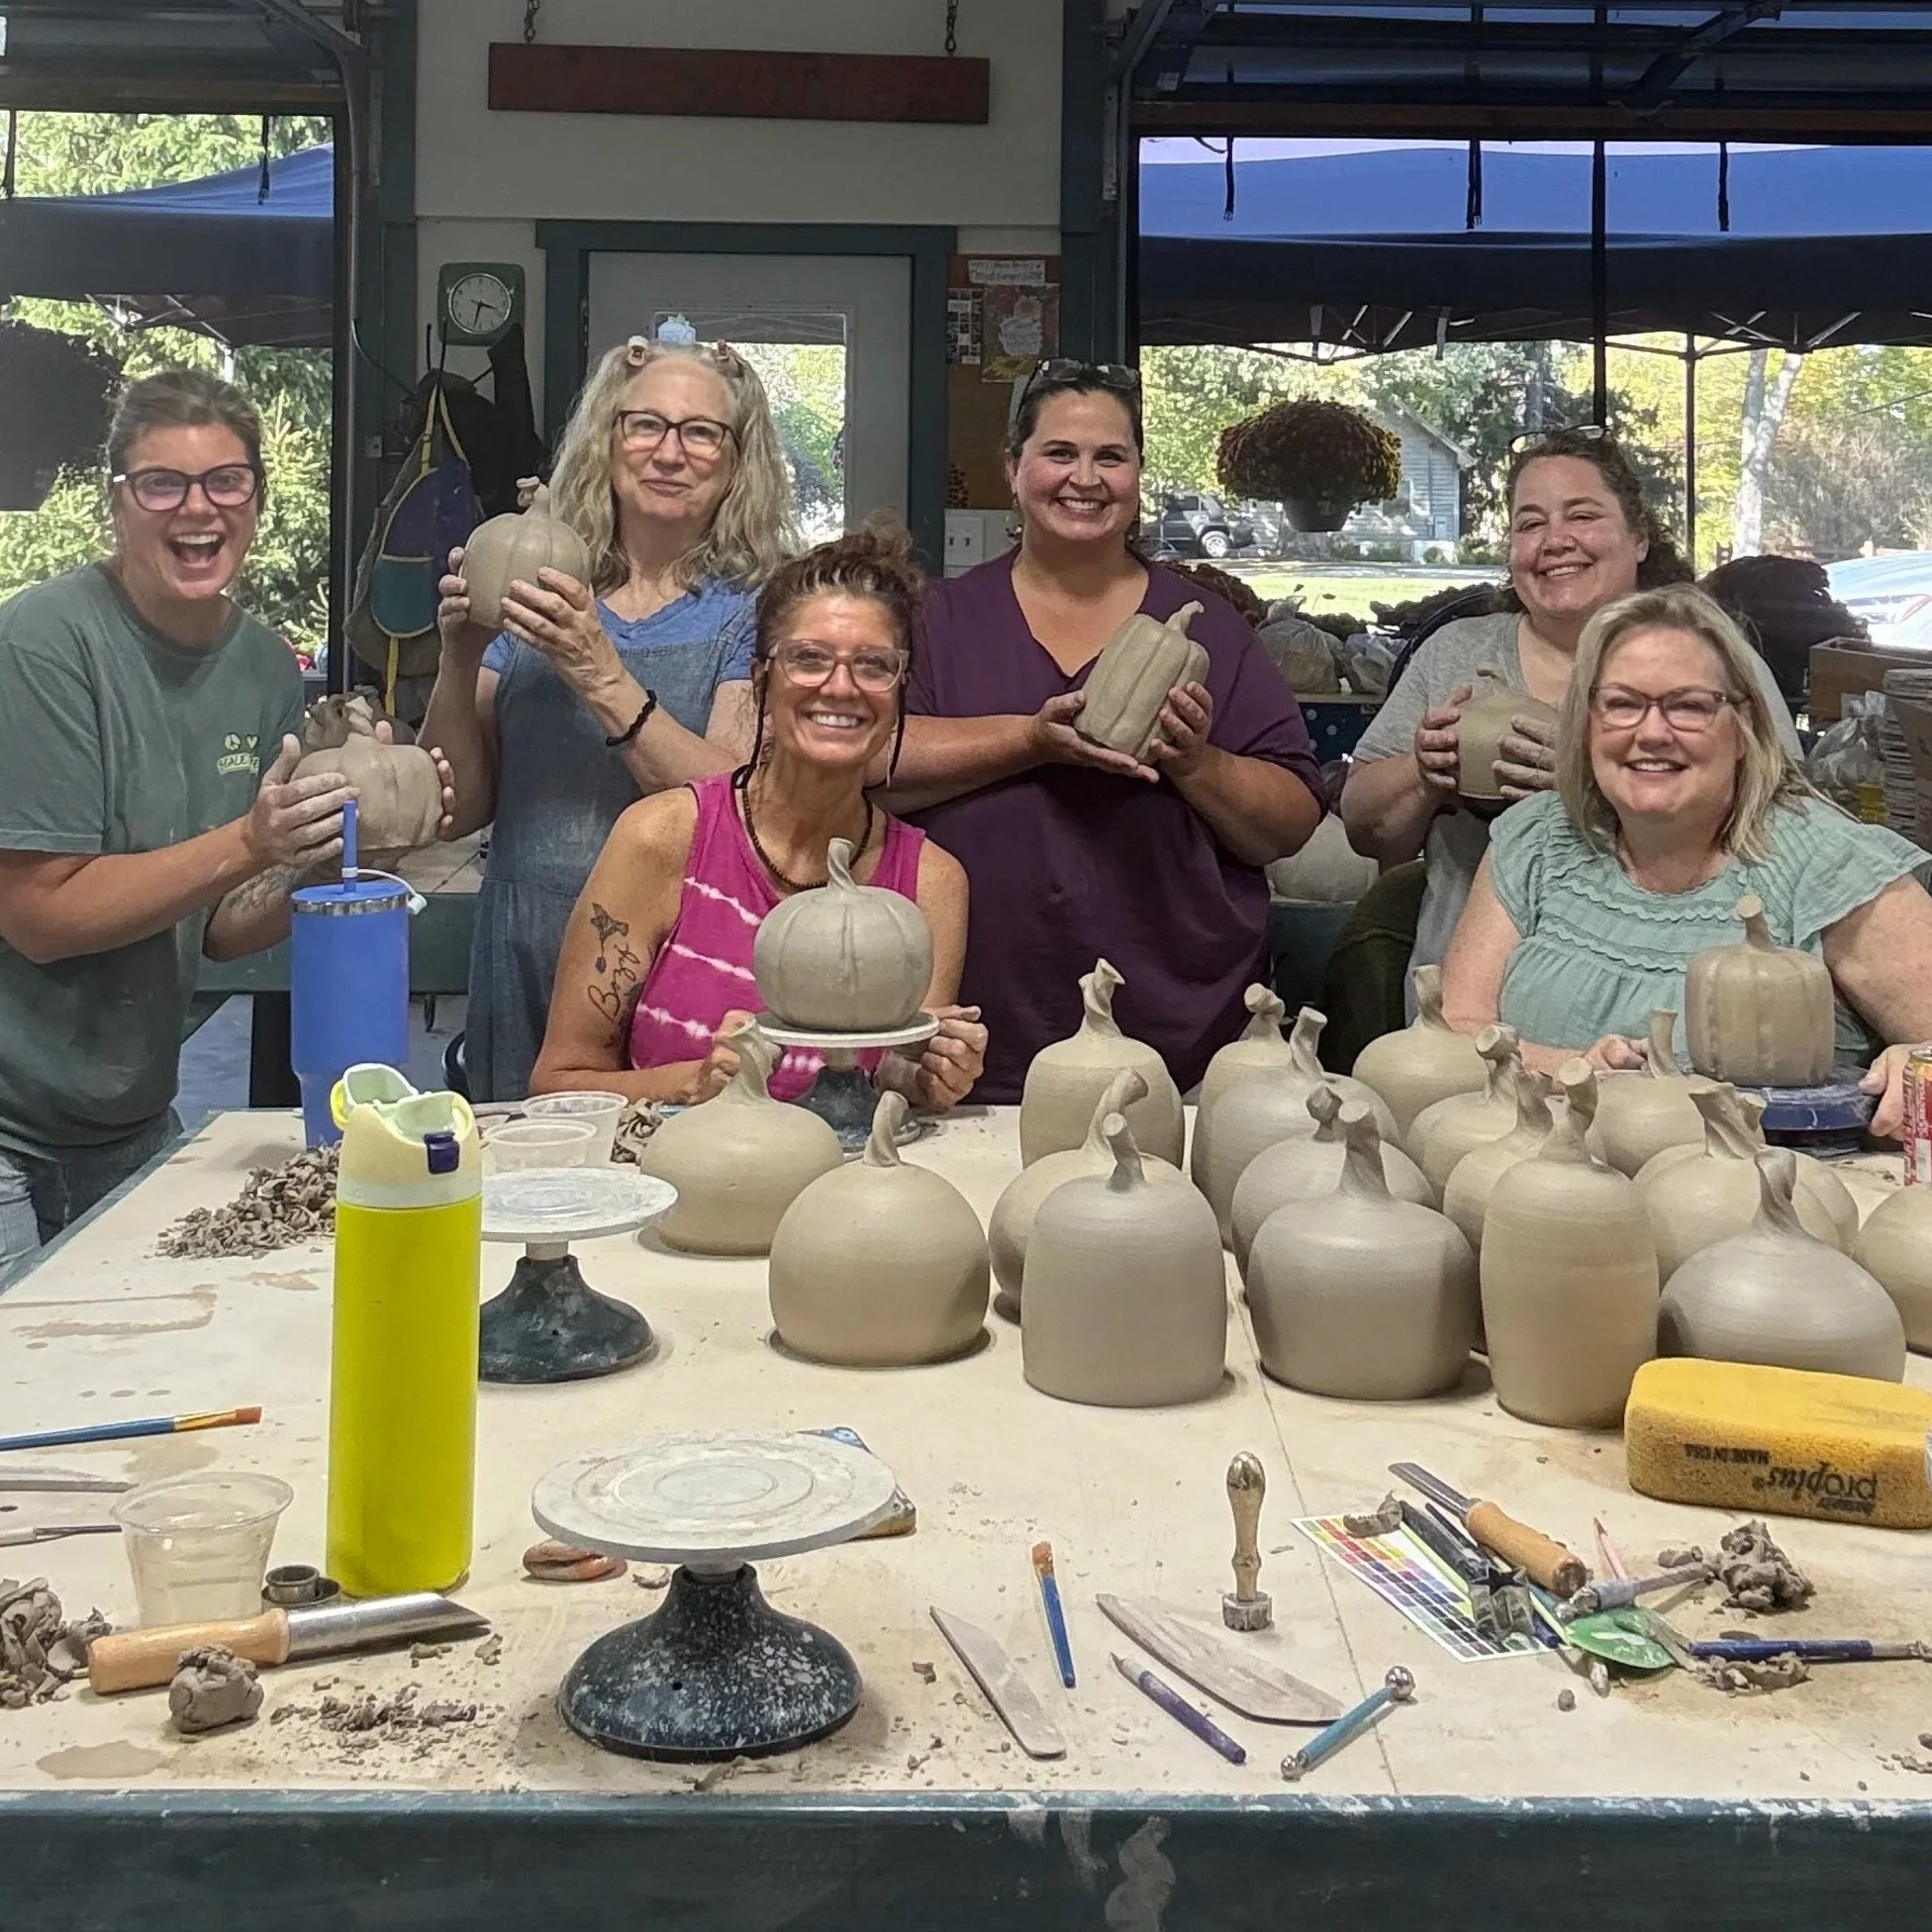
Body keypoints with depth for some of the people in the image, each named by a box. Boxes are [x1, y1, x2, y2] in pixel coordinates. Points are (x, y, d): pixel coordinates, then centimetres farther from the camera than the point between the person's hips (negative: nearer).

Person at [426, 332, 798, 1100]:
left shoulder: (754, 612, -1)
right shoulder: (533, 604, 9)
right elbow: (459, 808, 6)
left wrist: (602, 677, -22)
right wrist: (459, 660, -8)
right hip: (522, 973, 3)